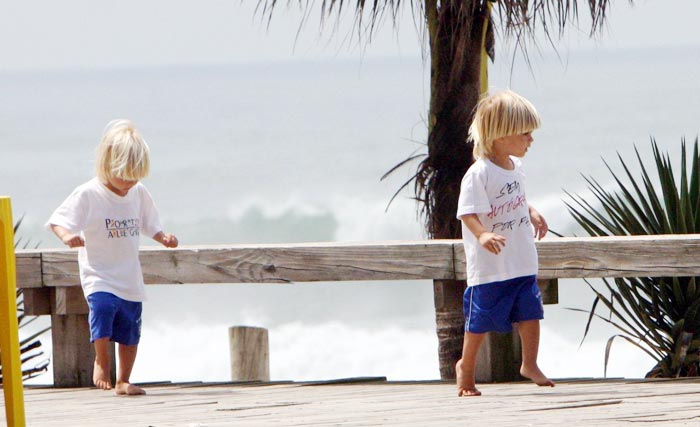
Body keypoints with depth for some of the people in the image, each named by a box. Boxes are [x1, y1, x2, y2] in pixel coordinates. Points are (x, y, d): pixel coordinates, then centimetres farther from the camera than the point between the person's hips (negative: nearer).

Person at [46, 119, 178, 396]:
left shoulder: (139, 194, 5)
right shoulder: (87, 195, -11)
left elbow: (149, 225, 19)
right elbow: (57, 221, -12)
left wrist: (163, 238, -2)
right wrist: (67, 236, -34)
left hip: (130, 279, 5)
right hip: (99, 276, -5)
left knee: (130, 332, 7)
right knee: (102, 306, -31)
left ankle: (123, 381, 23)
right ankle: (101, 361, -10)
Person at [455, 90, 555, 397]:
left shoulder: (515, 167, 7)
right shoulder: (479, 173, -19)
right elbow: (468, 212, -25)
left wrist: (532, 214, 15)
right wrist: (482, 235, -40)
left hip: (522, 264, 7)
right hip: (490, 267, -7)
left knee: (530, 312, 4)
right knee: (481, 320, 4)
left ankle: (530, 364, 18)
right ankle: (466, 367, 22)